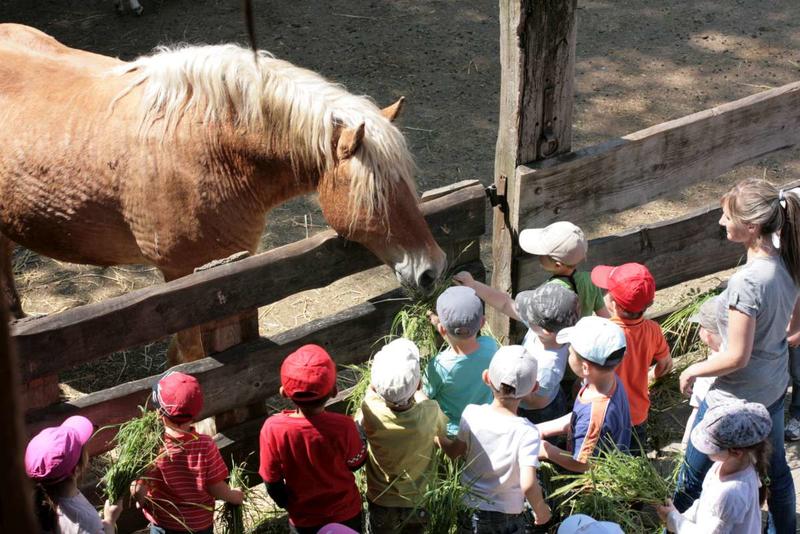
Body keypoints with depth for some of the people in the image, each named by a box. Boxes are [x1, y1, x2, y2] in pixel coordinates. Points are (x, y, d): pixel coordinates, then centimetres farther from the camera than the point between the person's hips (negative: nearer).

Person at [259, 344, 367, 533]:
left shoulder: (273, 428, -28)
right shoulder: (343, 427, -29)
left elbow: (272, 481, -14)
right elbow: (356, 463, -9)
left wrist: (287, 504, 5)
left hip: (303, 518, 0)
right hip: (344, 513, 0)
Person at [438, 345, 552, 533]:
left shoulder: (471, 414, -16)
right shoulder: (527, 432, -24)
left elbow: (454, 452, -1)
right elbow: (528, 485, -28)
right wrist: (541, 510, -10)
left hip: (469, 509, 3)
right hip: (508, 517, -2)